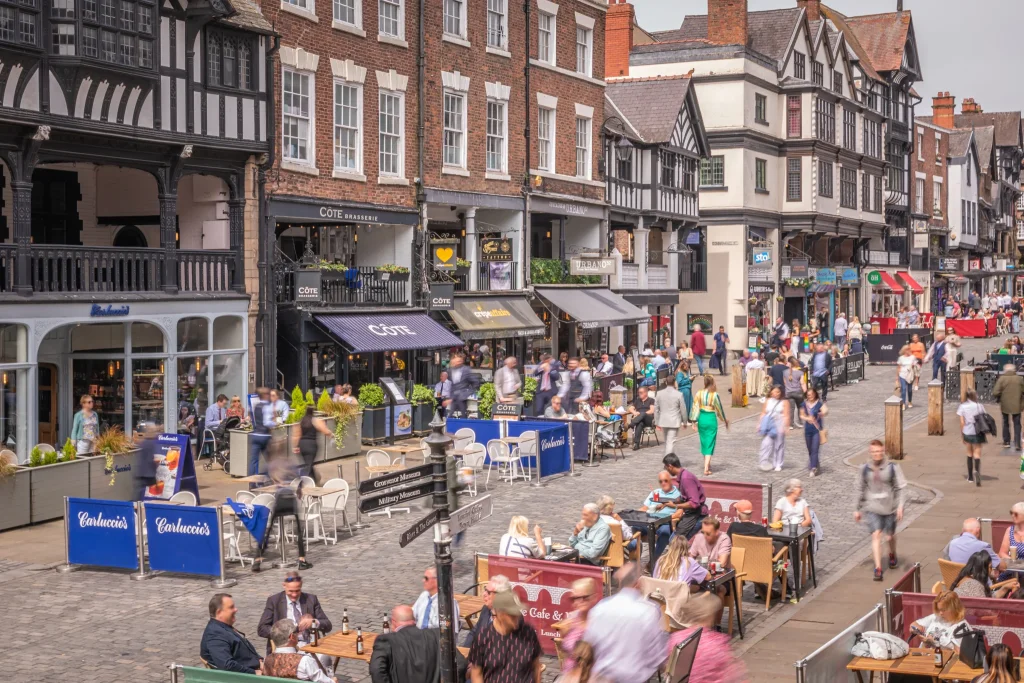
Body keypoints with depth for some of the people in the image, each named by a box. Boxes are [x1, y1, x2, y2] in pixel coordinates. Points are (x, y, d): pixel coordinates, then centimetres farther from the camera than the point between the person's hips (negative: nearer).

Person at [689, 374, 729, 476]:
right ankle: (706, 468, -8)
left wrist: (694, 422, 4)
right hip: (711, 419, -3)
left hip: (702, 419, 3)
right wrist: (725, 420, 13)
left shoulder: (699, 394, -5)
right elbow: (719, 409, -3)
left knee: (704, 442, 19)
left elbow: (695, 408, -3)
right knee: (710, 444, 1)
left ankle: (707, 465, 32)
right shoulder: (715, 394, -12)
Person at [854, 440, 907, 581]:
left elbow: (901, 487, -7)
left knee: (890, 536, 12)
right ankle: (878, 568, -13)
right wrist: (858, 509, 15)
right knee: (876, 534, -14)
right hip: (872, 508, 1)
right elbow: (860, 489, 12)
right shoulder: (865, 469, 2)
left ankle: (892, 555, 46)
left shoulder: (892, 468, -6)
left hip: (889, 508, -1)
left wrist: (900, 506, -19)